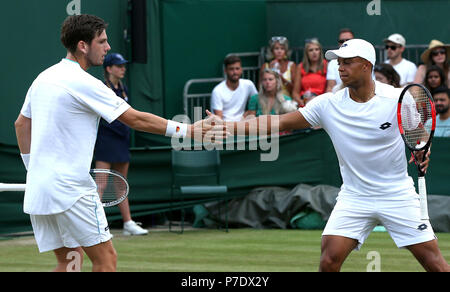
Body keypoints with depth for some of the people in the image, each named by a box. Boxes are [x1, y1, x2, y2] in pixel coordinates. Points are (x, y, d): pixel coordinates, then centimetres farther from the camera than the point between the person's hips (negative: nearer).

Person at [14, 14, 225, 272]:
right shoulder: (84, 83, -13)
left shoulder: (43, 78, 12)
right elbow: (135, 119, -12)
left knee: (69, 261, 14)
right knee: (106, 259, -2)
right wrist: (187, 130, -7)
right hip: (70, 189, -8)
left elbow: (21, 124, 21)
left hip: (37, 190, 8)